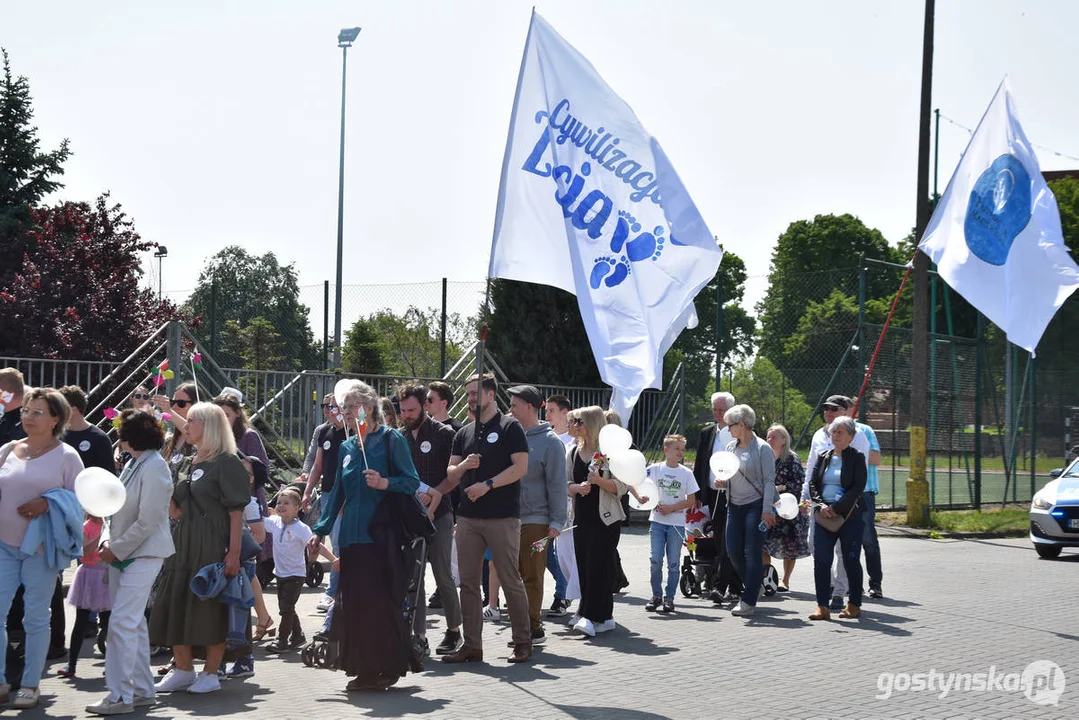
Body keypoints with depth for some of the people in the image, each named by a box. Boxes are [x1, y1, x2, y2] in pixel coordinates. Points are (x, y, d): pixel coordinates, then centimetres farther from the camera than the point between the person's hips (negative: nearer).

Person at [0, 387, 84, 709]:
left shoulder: (65, 455, -1)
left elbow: (80, 499, -3)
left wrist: (47, 504, -17)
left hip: (41, 547, -3)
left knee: (35, 616, 3)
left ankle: (31, 684, 13)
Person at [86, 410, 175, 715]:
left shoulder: (154, 467, -16)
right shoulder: (132, 463, 11)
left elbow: (147, 521, -19)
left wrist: (117, 549, -13)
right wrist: (110, 543, 5)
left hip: (143, 554, -9)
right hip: (122, 553, 9)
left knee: (122, 623, -11)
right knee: (134, 623, 13)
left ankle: (120, 696, -7)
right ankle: (142, 690, 21)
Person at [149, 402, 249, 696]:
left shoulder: (227, 462, -7)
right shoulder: (187, 464, 16)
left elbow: (236, 511, -12)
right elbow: (176, 509, 15)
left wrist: (234, 552, -19)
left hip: (213, 544, -8)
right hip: (183, 542, 8)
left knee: (210, 607, -3)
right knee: (176, 604, 8)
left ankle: (210, 673, 7)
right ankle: (183, 669, 19)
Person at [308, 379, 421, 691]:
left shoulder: (390, 439, -2)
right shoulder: (346, 447, 16)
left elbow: (412, 481, -5)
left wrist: (385, 483, -22)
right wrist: (321, 529, 15)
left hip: (382, 534, -6)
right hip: (352, 536, 6)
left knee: (380, 601, -8)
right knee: (351, 603, 4)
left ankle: (387, 667, 4)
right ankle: (364, 669, 12)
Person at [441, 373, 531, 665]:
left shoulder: (509, 427, -1)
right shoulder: (464, 433, 17)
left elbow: (521, 467, -10)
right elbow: (451, 473, 15)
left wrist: (488, 484, -17)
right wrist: (464, 466, -6)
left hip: (502, 517, -6)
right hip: (468, 517, 6)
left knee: (510, 580, -1)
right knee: (468, 582, 5)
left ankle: (523, 642, 9)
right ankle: (472, 645, 10)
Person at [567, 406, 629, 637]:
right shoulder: (573, 453, 12)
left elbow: (620, 487, -7)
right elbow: (565, 484, 12)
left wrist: (599, 481, -22)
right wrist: (578, 487, -9)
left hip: (605, 519, -6)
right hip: (582, 517, 6)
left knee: (599, 565, -11)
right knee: (584, 567, 2)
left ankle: (593, 617, -13)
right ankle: (604, 617, 10)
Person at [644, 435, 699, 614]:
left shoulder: (686, 473, 1)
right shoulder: (655, 469, 2)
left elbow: (691, 501, 1)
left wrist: (671, 508, -10)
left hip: (677, 523, 0)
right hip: (657, 521, 0)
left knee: (673, 563, 2)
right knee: (656, 560, -3)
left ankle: (669, 598, 12)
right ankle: (656, 596, 11)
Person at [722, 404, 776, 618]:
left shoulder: (762, 448, -8)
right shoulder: (731, 448, 11)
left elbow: (769, 480, -9)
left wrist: (767, 510, -16)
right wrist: (722, 482, -1)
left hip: (755, 505, -7)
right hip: (734, 506, 7)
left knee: (752, 553, -4)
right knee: (733, 550, 4)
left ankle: (749, 601, 0)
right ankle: (753, 586, 26)